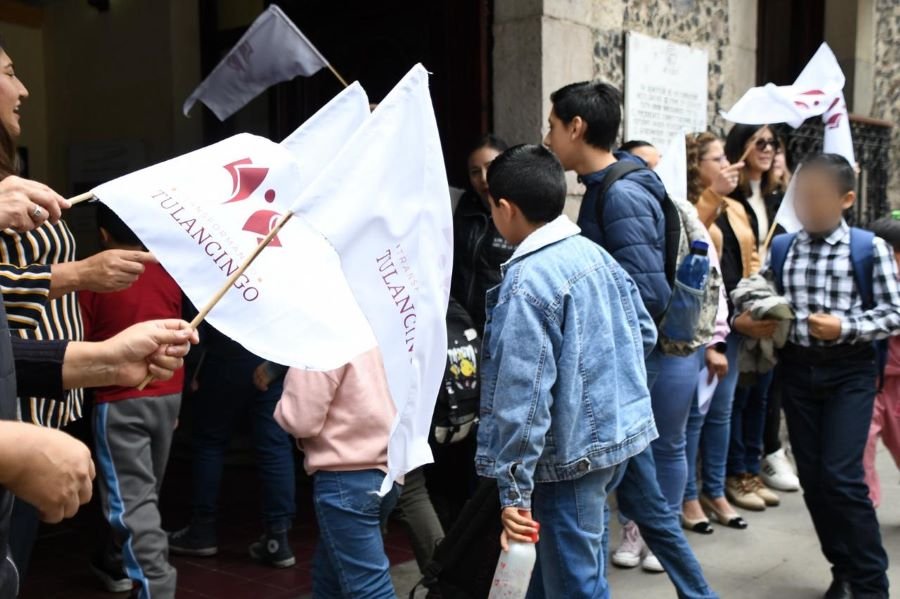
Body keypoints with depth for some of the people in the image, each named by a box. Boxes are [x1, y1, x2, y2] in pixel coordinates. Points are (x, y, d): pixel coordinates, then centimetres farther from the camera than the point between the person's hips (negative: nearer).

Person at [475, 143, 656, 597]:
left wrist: (514, 491, -20)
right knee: (560, 558, 25)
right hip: (620, 430, 9)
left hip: (572, 452, -9)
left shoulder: (526, 283, -21)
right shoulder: (595, 253, 4)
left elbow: (523, 397, -24)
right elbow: (645, 333, 13)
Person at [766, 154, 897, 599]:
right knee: (812, 476, 8)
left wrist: (847, 327, -18)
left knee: (841, 476, -10)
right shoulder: (780, 249, 6)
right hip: (796, 370, 4)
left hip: (849, 372, -4)